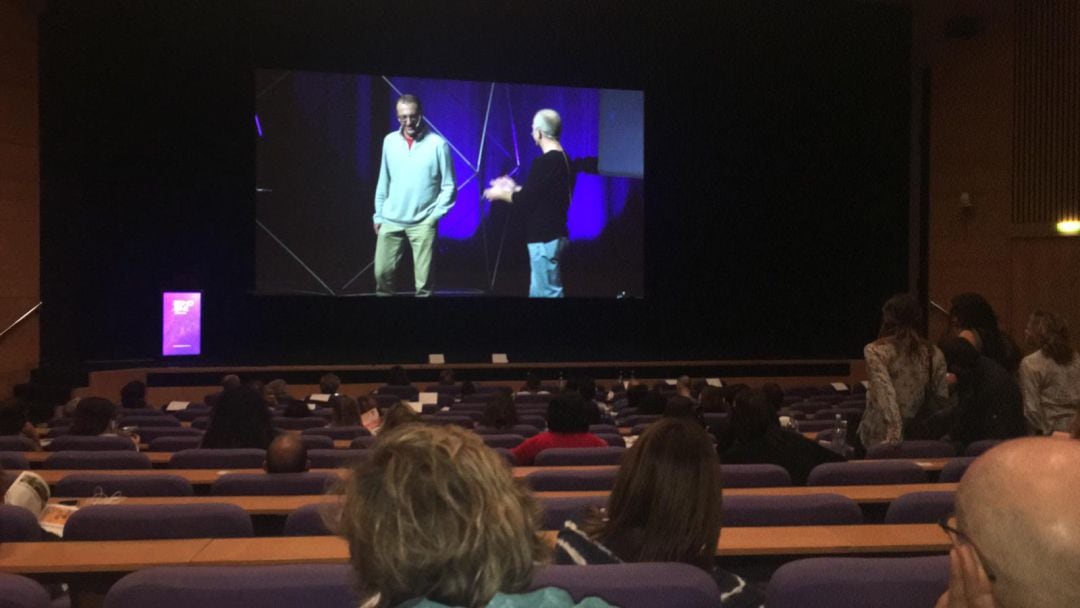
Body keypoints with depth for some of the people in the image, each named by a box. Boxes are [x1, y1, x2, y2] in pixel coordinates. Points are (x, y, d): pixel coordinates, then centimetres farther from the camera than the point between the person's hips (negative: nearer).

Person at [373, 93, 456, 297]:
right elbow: (383, 182, 13)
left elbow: (449, 187, -3)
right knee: (382, 272, 4)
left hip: (422, 223, -3)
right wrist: (378, 215, 11)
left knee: (423, 279, -3)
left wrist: (434, 215, -9)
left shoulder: (438, 144, -5)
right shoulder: (390, 141, 6)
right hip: (391, 220, 3)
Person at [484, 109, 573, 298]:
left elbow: (525, 201, -17)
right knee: (539, 291, 17)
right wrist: (514, 188, 21)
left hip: (544, 238, -10)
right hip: (554, 234, 10)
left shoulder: (543, 162, -19)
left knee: (547, 292, -5)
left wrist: (501, 194, 0)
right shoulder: (563, 159, 10)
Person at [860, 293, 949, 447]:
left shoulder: (875, 351, -7)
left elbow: (885, 392, -17)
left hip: (881, 438, -4)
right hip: (919, 437, 4)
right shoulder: (933, 354, 5)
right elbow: (942, 398, 5)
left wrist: (893, 434, -22)